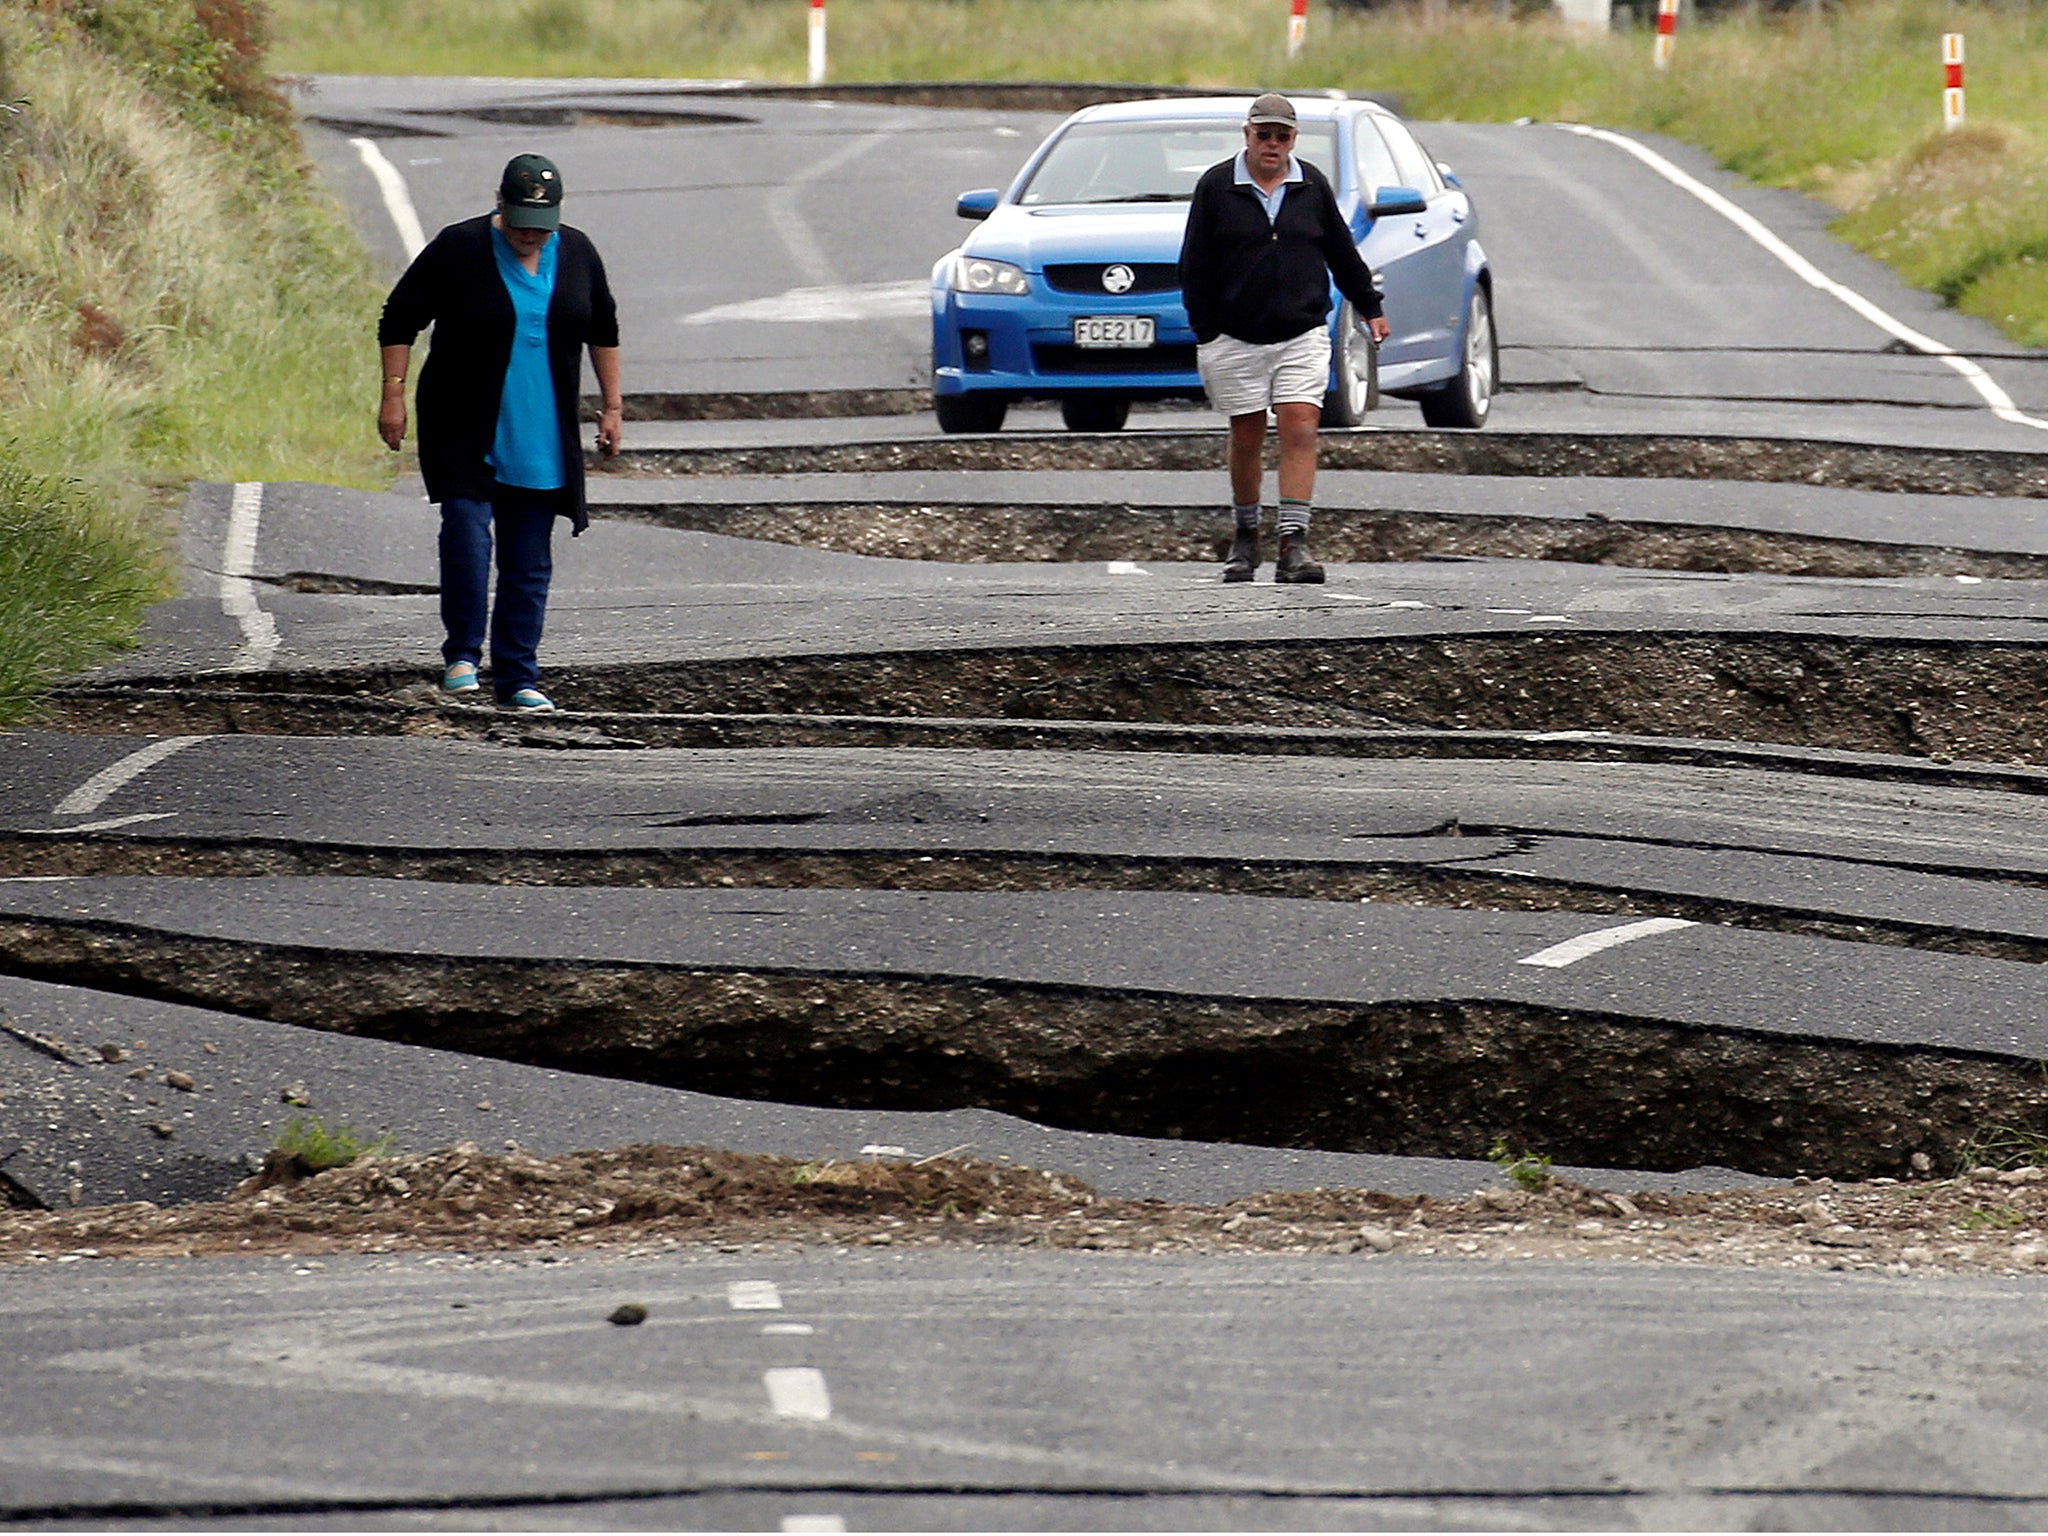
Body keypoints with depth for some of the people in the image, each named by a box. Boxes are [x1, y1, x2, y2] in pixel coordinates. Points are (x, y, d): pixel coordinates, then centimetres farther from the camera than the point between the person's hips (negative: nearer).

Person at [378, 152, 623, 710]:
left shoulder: (576, 253, 5)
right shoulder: (457, 249, -6)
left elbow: (603, 330, 18)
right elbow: (400, 320, -2)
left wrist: (611, 405, 15)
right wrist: (393, 394, -9)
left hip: (543, 442, 3)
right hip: (465, 434, -3)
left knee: (530, 562, 4)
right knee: (466, 533, -19)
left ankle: (518, 679, 11)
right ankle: (461, 654, -5)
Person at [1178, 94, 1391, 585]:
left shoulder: (1312, 186, 6)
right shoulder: (1216, 186, -1)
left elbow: (1342, 253, 18)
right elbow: (1195, 266, 0)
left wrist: (1370, 307, 22)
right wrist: (1205, 335, -3)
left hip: (1302, 336, 1)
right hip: (1236, 339, -1)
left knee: (1300, 433, -11)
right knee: (1246, 439, 6)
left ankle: (1293, 545, -15)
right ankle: (1245, 536, 25)